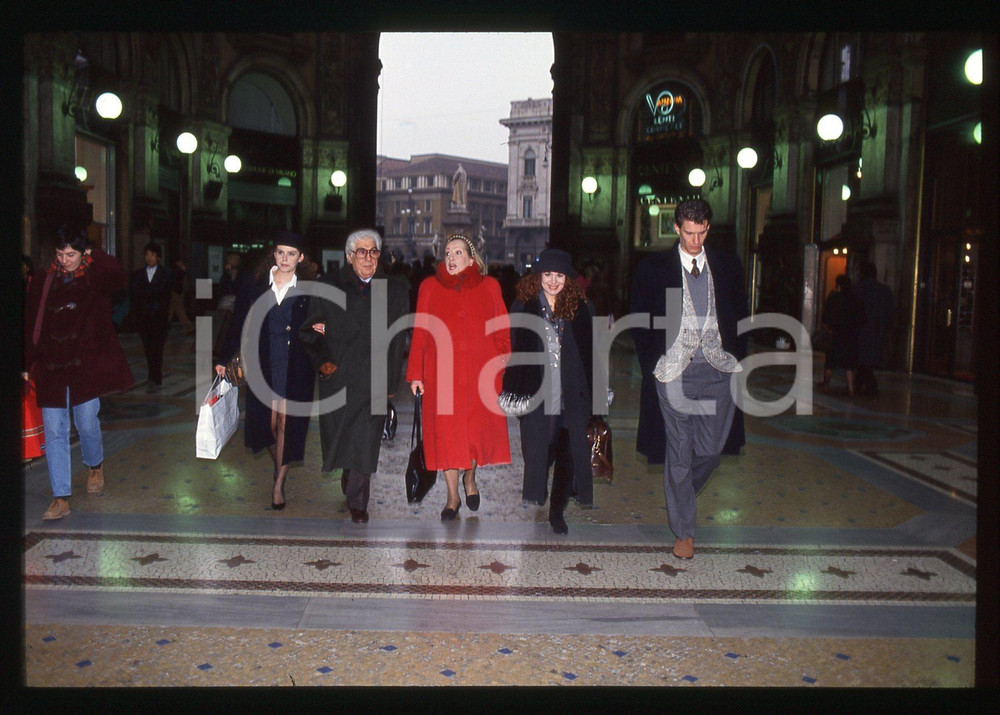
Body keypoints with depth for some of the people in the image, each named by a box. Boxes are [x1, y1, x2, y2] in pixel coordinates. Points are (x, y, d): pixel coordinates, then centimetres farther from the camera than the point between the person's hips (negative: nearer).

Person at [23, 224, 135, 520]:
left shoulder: (96, 277, 0)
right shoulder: (43, 282, 6)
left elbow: (120, 278, -24)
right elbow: (31, 326, 9)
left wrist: (97, 256, -13)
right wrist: (28, 364, 6)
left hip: (86, 364, -2)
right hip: (50, 367, 2)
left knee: (87, 424, 2)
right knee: (54, 432, 1)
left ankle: (95, 466, 36)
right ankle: (61, 499, 7)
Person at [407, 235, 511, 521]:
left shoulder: (489, 287, 7)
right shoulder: (429, 287, 7)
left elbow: (501, 330, 6)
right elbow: (420, 333, 5)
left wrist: (504, 365, -3)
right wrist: (415, 374, 1)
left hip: (481, 371, 0)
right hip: (442, 373, 0)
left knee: (477, 427, 5)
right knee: (445, 432, 0)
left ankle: (469, 479, 32)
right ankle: (453, 496, 13)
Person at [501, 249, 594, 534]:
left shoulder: (580, 307, 5)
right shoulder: (523, 306, 2)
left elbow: (589, 351, 8)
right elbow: (512, 350, 2)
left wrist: (592, 390, 3)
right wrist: (511, 391, -3)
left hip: (571, 399, 1)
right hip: (535, 397, -1)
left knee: (568, 456, 4)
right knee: (536, 457, 3)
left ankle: (557, 512, 19)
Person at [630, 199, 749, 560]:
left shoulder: (728, 266, 10)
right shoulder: (653, 268, 2)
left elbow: (741, 316, 16)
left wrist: (738, 357, 6)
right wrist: (653, 364, -4)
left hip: (719, 369, 3)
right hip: (674, 370, -2)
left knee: (711, 449, 4)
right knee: (679, 452, 0)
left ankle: (680, 495, 35)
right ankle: (684, 531, 13)